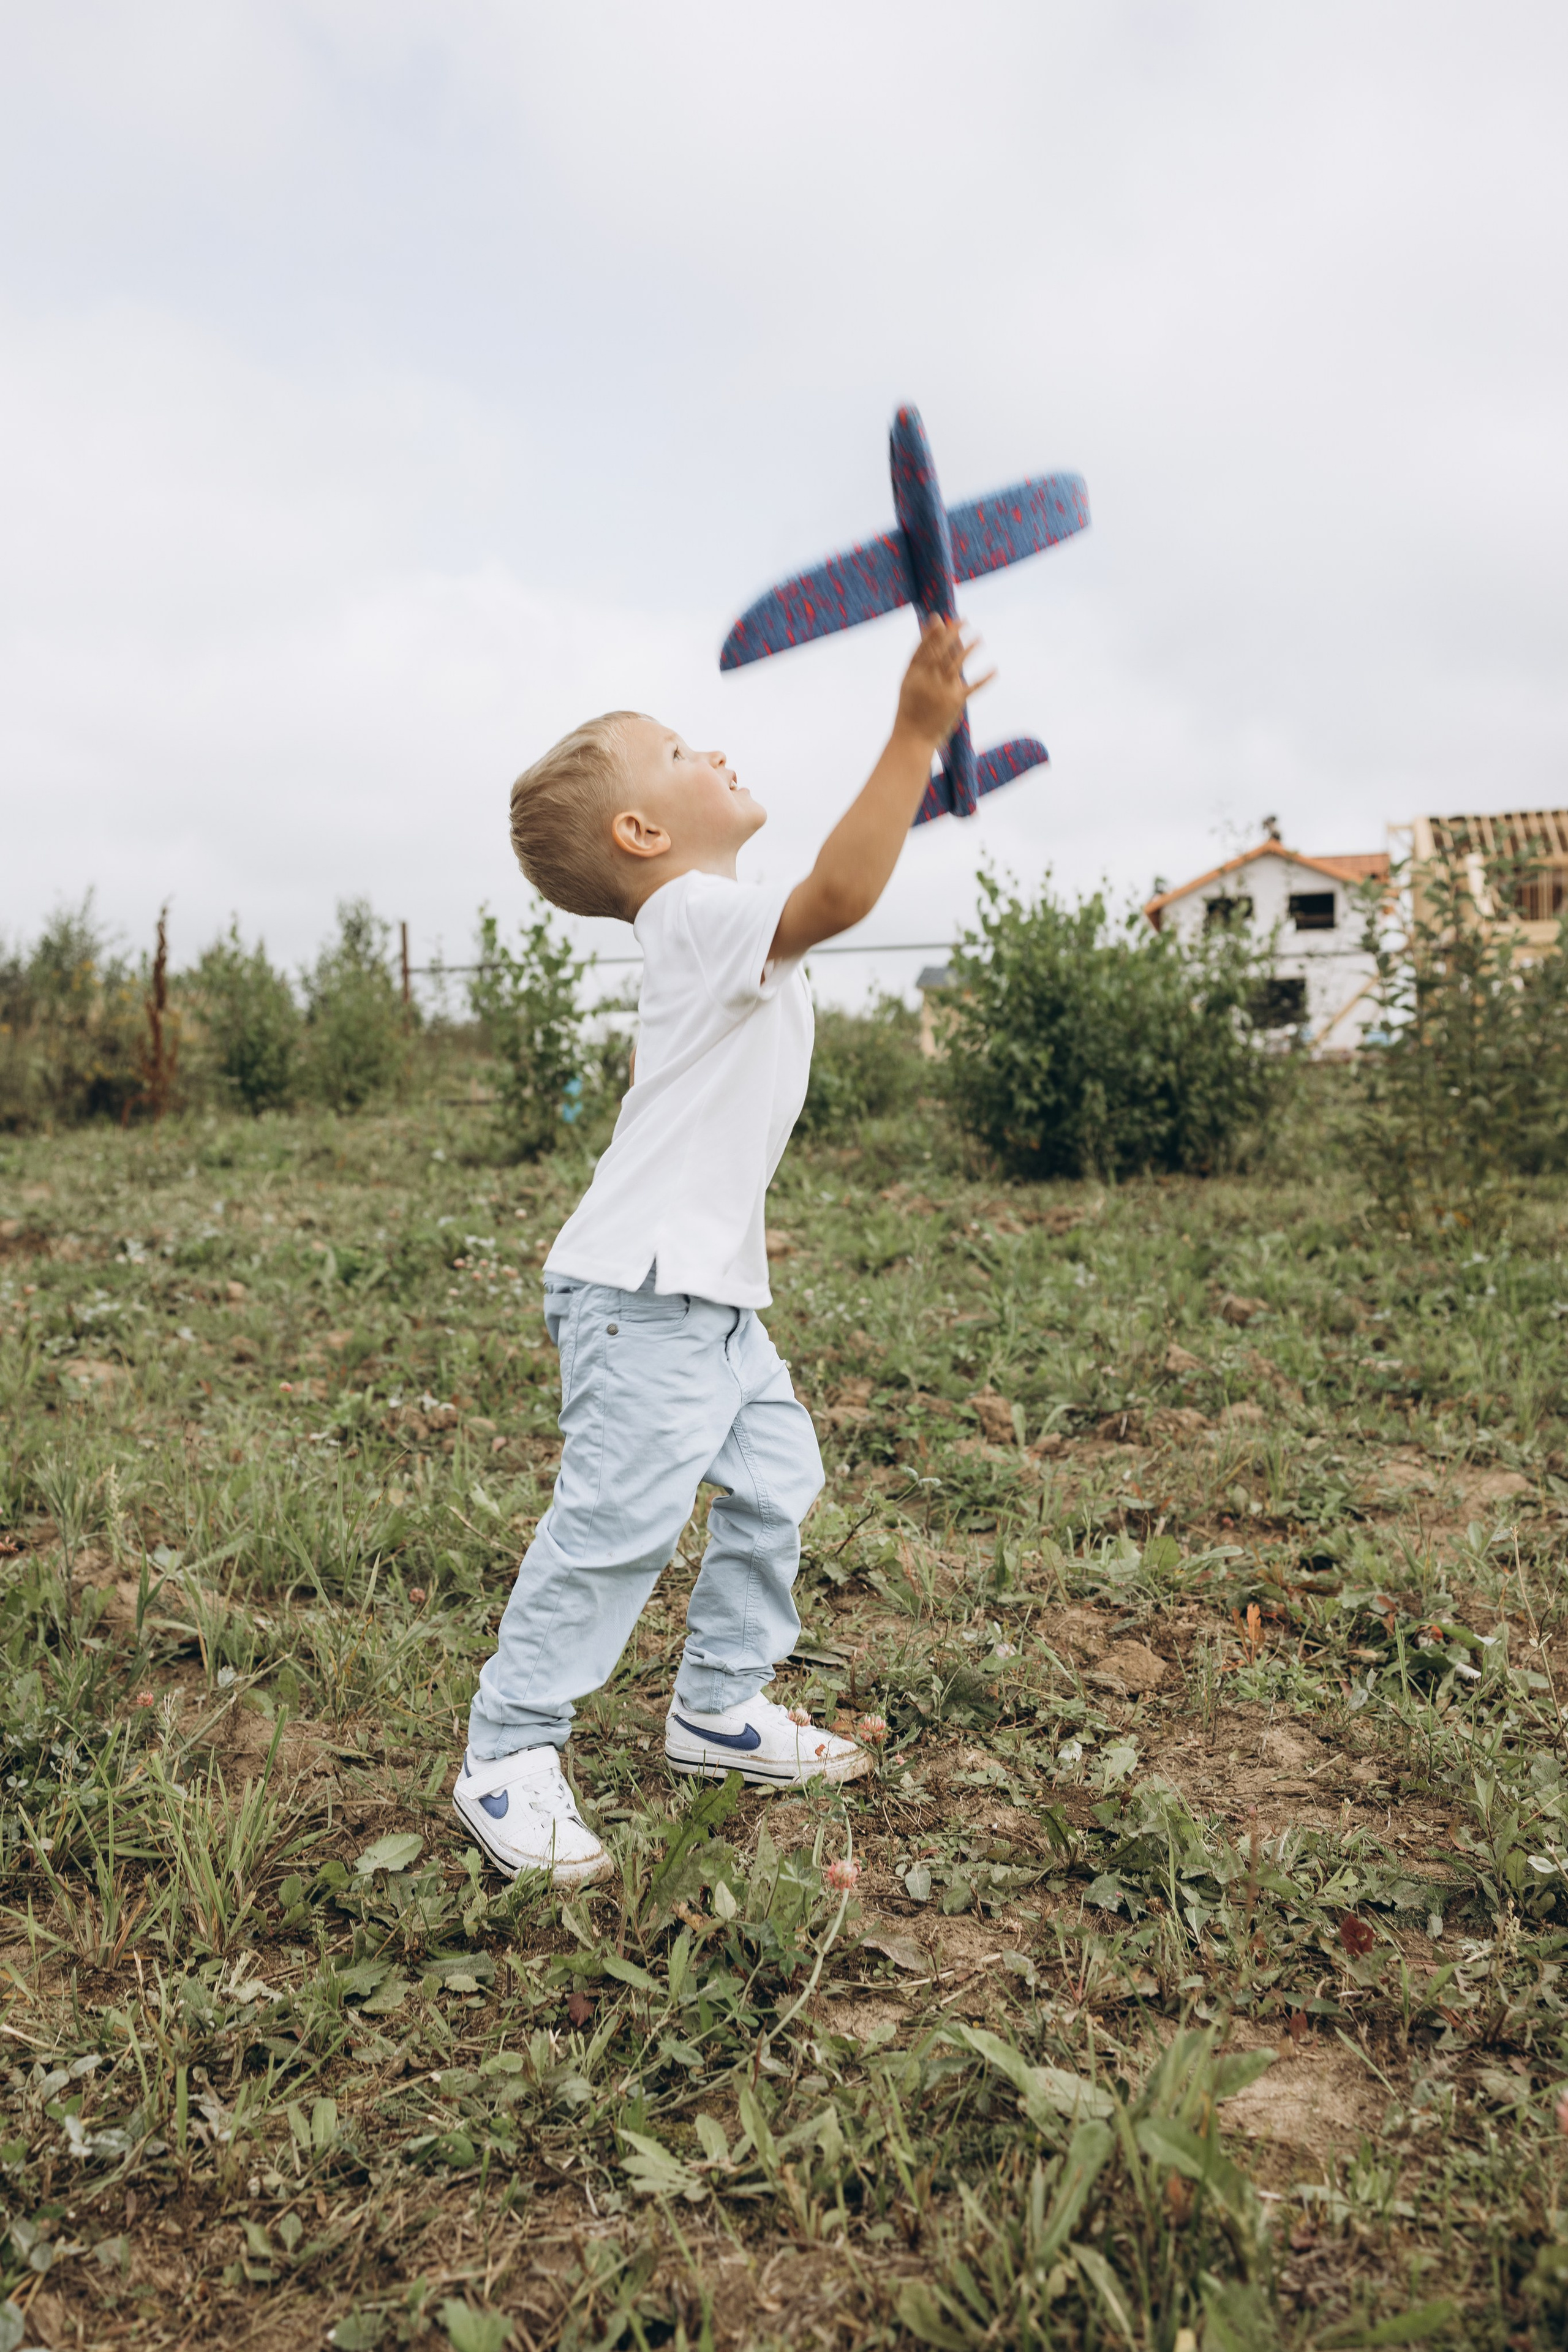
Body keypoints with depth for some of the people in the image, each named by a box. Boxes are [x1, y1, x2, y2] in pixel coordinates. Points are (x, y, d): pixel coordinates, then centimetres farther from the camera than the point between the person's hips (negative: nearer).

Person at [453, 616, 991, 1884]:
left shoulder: (706, 935, 19)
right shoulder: (701, 915, -14)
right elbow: (834, 896, -33)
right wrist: (916, 737, -35)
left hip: (711, 1290, 10)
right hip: (640, 1288, -10)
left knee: (775, 1477, 13)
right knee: (619, 1518, -7)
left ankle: (720, 1707, 28)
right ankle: (508, 1758, 8)